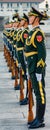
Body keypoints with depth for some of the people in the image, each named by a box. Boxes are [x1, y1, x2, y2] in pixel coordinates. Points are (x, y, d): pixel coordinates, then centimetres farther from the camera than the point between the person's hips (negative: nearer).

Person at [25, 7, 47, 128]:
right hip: (32, 68, 10)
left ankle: (40, 121, 2)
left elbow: (42, 53, -20)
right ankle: (38, 117, 22)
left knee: (40, 93, -4)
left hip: (37, 68, -10)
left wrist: (39, 71, -20)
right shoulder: (32, 32, 15)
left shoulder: (38, 33, -15)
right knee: (37, 92, 14)